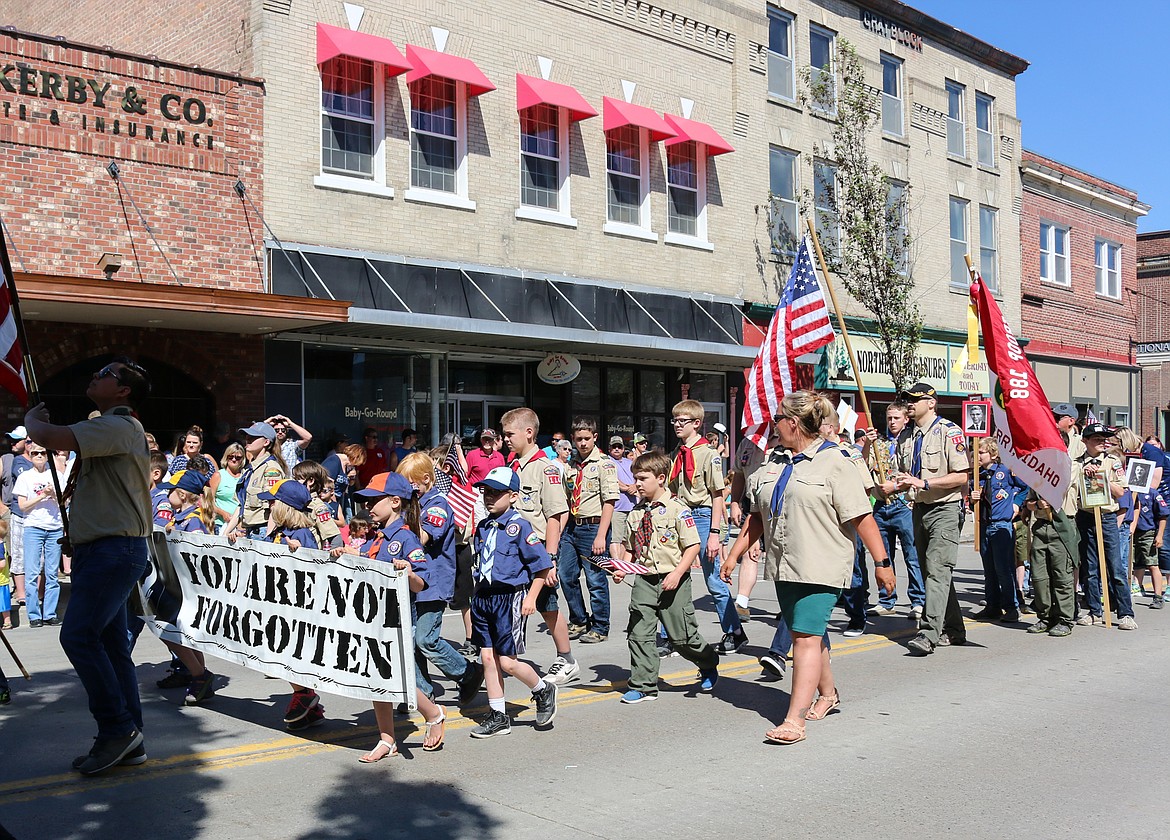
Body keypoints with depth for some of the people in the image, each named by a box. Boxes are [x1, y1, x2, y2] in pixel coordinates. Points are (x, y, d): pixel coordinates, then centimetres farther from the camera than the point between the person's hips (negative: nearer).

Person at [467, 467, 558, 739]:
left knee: (507, 661, -4)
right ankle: (498, 716, 18)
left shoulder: (519, 526, -11)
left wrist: (531, 598, -13)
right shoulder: (483, 526, 9)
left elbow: (542, 565, -10)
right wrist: (478, 593, 15)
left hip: (510, 597, -7)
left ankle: (543, 691, 23)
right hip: (483, 596, 7)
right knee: (488, 658, 7)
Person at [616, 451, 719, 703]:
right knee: (639, 633, -1)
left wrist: (677, 574, -19)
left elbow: (693, 546, -11)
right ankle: (643, 685, 10)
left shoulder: (678, 510, -10)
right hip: (644, 580, 5)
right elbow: (629, 547, 17)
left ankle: (708, 665, 33)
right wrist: (622, 569, 1)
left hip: (673, 581, -5)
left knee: (681, 637, 4)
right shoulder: (636, 512, 8)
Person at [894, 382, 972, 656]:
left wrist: (923, 483, -21)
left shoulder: (949, 431, -10)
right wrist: (897, 485, 1)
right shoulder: (906, 438, 14)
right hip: (920, 509, 8)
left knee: (937, 570, -15)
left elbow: (961, 477, -15)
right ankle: (953, 630, 23)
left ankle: (929, 634, -20)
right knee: (930, 571, 12)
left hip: (944, 510, -8)